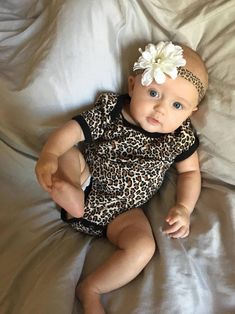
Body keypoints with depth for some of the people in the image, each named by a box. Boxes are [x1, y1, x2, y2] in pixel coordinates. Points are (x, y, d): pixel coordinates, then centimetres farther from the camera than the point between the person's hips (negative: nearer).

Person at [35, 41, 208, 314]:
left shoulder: (181, 138, -7)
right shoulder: (109, 111, -12)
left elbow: (190, 172, 5)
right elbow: (71, 130, -17)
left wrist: (183, 208, -13)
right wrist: (49, 155, -38)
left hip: (123, 212, 0)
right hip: (86, 185, 0)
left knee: (143, 247, -25)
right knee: (66, 156, -21)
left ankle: (90, 290, -13)